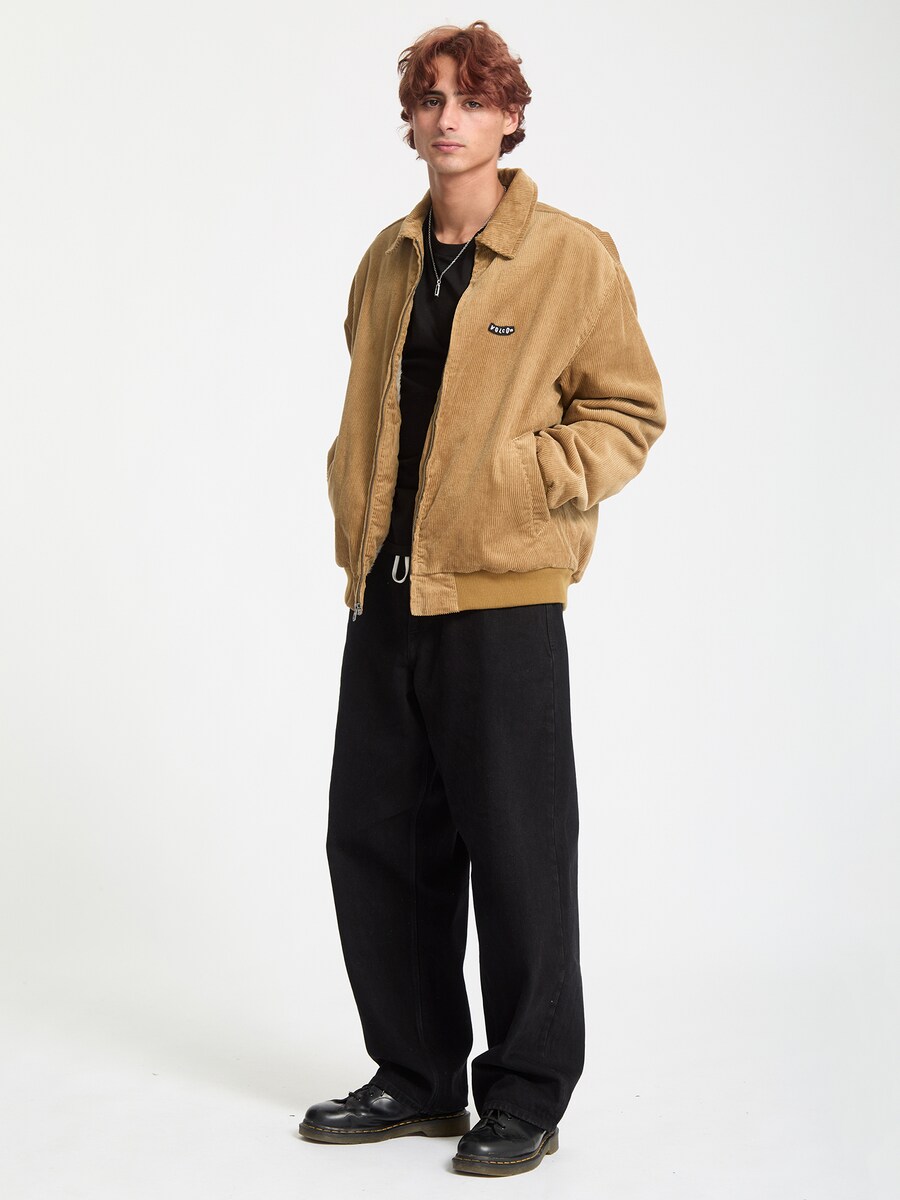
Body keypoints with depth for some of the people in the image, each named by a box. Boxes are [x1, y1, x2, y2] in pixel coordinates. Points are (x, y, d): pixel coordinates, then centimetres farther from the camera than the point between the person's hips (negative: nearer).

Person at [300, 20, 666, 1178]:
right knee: (374, 840, 10)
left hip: (501, 599, -6)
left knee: (515, 850, 1)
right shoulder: (387, 259, 14)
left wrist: (531, 479, -12)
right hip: (385, 595, 6)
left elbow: (629, 408, -1)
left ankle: (526, 1095, 16)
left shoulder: (573, 255, -3)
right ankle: (417, 1075, 26)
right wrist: (355, 507, 12)